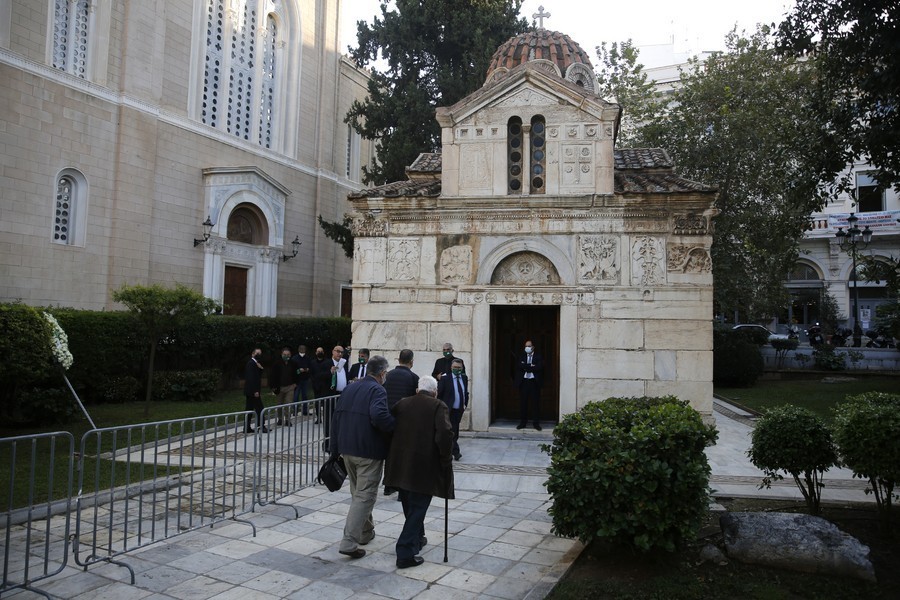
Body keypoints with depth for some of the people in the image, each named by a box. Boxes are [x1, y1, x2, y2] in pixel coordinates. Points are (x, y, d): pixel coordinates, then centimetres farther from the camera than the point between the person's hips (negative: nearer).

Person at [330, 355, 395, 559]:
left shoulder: (349, 389, 12)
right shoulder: (377, 390, -12)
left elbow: (336, 419, 13)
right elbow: (378, 415, -32)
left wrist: (335, 449, 16)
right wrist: (395, 426, -15)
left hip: (347, 450, 8)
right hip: (369, 452, -8)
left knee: (358, 493, 22)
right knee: (365, 496, -1)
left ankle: (366, 532, 36)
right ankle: (349, 543, -6)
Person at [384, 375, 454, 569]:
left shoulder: (402, 404, 8)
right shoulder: (438, 407, -6)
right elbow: (444, 434, -20)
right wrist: (445, 459, -7)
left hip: (400, 466, 6)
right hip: (425, 468, -5)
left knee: (410, 507, 24)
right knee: (418, 508, 4)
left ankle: (416, 538, 43)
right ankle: (406, 553, 1)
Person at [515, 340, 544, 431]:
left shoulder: (538, 357, 6)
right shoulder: (521, 356, 13)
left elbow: (539, 367, -11)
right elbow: (519, 366, -5)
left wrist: (526, 367, -8)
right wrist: (531, 366, -11)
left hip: (534, 382, -2)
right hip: (523, 382, 2)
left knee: (536, 403, 0)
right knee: (523, 403, 3)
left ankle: (537, 423, 7)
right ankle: (522, 422, 11)